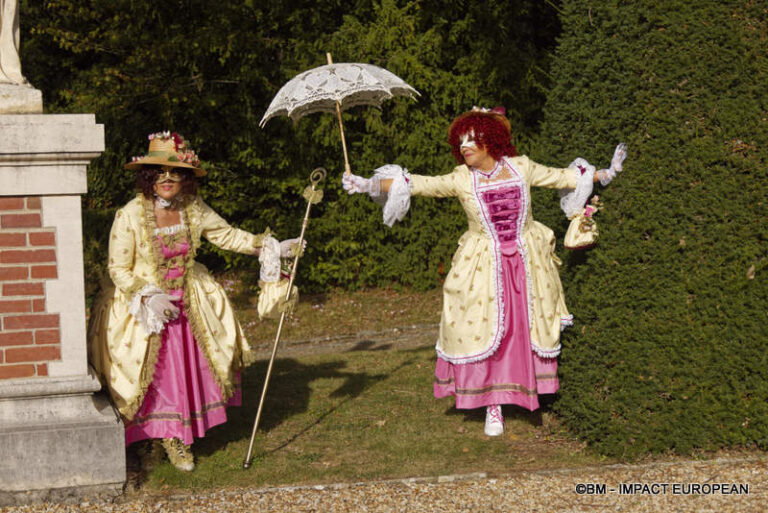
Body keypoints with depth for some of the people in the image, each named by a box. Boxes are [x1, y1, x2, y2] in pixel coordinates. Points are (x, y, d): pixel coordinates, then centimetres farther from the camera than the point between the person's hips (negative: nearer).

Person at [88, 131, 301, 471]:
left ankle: (176, 438, 24)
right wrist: (147, 297, -22)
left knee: (189, 373, 6)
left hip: (188, 304, 4)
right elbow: (118, 269, -12)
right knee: (154, 377, 0)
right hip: (142, 306, -4)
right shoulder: (130, 216, -18)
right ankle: (155, 437, 21)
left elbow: (227, 235, 9)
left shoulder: (193, 208, -5)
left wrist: (268, 246, 2)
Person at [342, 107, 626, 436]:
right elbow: (418, 184, -13)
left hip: (527, 262, 2)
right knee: (485, 331, -2)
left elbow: (560, 177, 13)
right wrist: (370, 184, -23)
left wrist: (604, 174, 19)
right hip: (484, 266, -2)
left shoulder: (521, 168, -1)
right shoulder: (461, 180, -6)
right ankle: (493, 406, 9)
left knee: (528, 327, 6)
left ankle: (529, 390, 26)